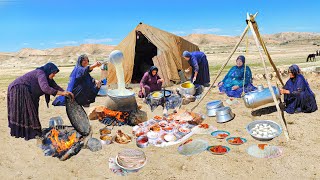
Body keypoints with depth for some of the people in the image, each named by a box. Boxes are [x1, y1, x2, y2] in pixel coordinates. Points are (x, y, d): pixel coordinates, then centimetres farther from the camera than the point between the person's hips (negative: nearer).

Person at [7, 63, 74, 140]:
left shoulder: (46, 76, 9)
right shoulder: (40, 73, -20)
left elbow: (55, 86, 5)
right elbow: (45, 88, -33)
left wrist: (65, 92, -10)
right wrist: (61, 93, -32)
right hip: (19, 90, -10)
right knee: (27, 111, -9)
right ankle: (31, 133, -6)